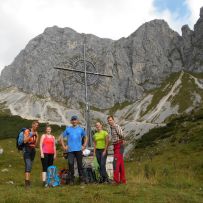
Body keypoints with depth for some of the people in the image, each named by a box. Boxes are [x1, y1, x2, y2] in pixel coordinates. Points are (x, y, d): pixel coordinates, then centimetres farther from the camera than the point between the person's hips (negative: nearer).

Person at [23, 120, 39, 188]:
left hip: (33, 150, 6)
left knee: (30, 166, 6)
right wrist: (30, 135, -18)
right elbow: (25, 141, -14)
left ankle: (27, 181, 11)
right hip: (26, 149, -6)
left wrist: (37, 136, -2)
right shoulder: (27, 131, -6)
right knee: (28, 165, -18)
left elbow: (36, 144, 9)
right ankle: (27, 182, -24)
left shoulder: (36, 133, 11)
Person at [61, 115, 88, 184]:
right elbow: (62, 138, 11)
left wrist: (84, 146, 8)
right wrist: (64, 146, 2)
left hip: (78, 149, 0)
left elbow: (85, 137, 19)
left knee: (80, 164, 2)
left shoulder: (81, 129, 10)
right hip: (70, 150, 0)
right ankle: (72, 179, 8)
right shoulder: (68, 129, 8)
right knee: (70, 163, -4)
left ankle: (81, 178, 10)